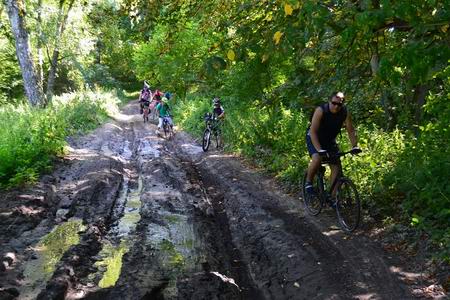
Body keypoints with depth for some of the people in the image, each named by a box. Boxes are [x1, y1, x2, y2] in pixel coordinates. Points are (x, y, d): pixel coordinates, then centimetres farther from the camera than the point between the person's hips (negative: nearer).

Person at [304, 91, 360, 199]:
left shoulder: (345, 113, -16)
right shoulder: (321, 110, -28)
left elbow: (351, 131, -8)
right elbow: (313, 132, -31)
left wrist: (355, 146, -23)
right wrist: (320, 150, -39)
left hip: (330, 140, 5)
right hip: (314, 138, -4)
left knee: (337, 166, -6)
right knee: (317, 158, -31)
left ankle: (334, 196, 2)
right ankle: (308, 182, -7)